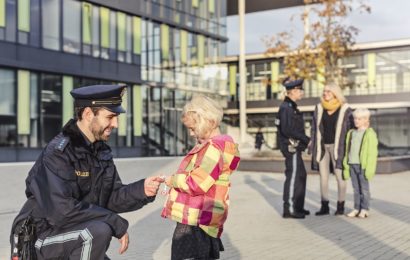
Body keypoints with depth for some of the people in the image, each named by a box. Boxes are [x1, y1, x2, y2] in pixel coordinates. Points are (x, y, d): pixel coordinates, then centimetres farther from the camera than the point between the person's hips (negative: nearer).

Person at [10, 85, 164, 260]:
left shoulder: (102, 151, 4)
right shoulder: (58, 153, -22)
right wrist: (117, 224, -25)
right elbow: (63, 210, -31)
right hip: (47, 237, -8)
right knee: (99, 230, -33)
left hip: (81, 244, 8)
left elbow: (112, 197, 3)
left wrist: (142, 190, -17)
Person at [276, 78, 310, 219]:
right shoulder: (286, 108, -15)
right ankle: (289, 209, -2)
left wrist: (304, 140, 8)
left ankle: (298, 207, 25)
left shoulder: (291, 107, 17)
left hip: (295, 147, 10)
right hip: (291, 147, -10)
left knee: (301, 176, 16)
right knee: (293, 176, -7)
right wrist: (306, 139, -17)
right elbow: (287, 130, -23)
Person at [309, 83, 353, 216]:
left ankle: (341, 205, 11)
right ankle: (324, 206, 12)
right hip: (322, 147, 4)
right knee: (323, 177, 5)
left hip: (337, 147, -4)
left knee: (340, 176, 0)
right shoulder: (319, 108, 7)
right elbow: (314, 128, 10)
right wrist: (312, 146, 6)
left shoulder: (345, 109, -5)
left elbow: (351, 129, -2)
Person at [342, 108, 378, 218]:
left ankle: (364, 209, 10)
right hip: (352, 164, 6)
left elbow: (372, 153, -10)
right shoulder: (351, 133, 12)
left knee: (364, 188, 2)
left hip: (363, 165, -5)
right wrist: (346, 166, 12)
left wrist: (369, 169, -14)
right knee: (356, 188, 10)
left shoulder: (369, 134, -6)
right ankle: (357, 208, 17)